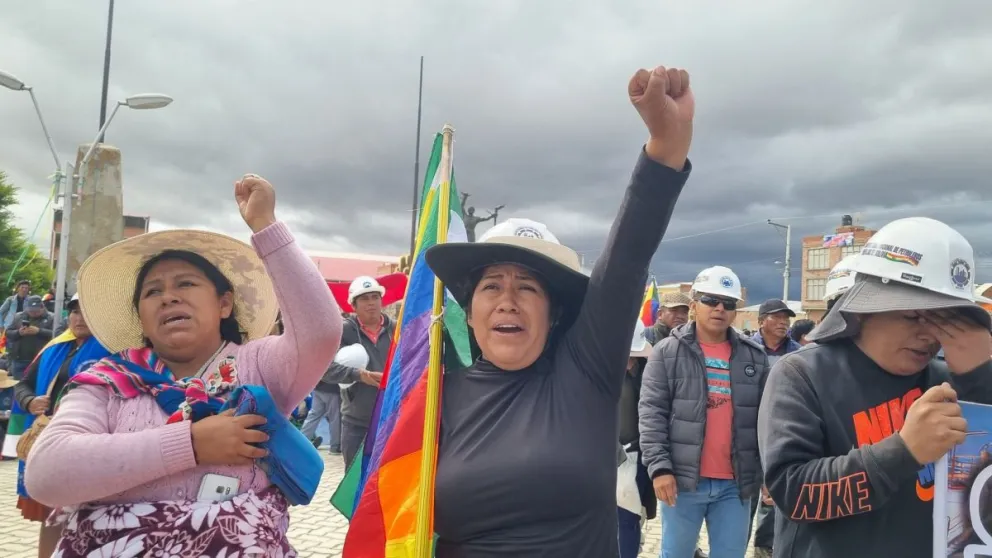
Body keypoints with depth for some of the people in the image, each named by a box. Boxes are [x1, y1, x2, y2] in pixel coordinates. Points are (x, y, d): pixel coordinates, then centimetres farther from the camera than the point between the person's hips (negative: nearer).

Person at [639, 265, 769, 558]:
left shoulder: (754, 356, 8)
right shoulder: (667, 352, -1)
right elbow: (651, 413, -6)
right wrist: (659, 467, -13)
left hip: (736, 483, 3)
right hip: (683, 479, -2)